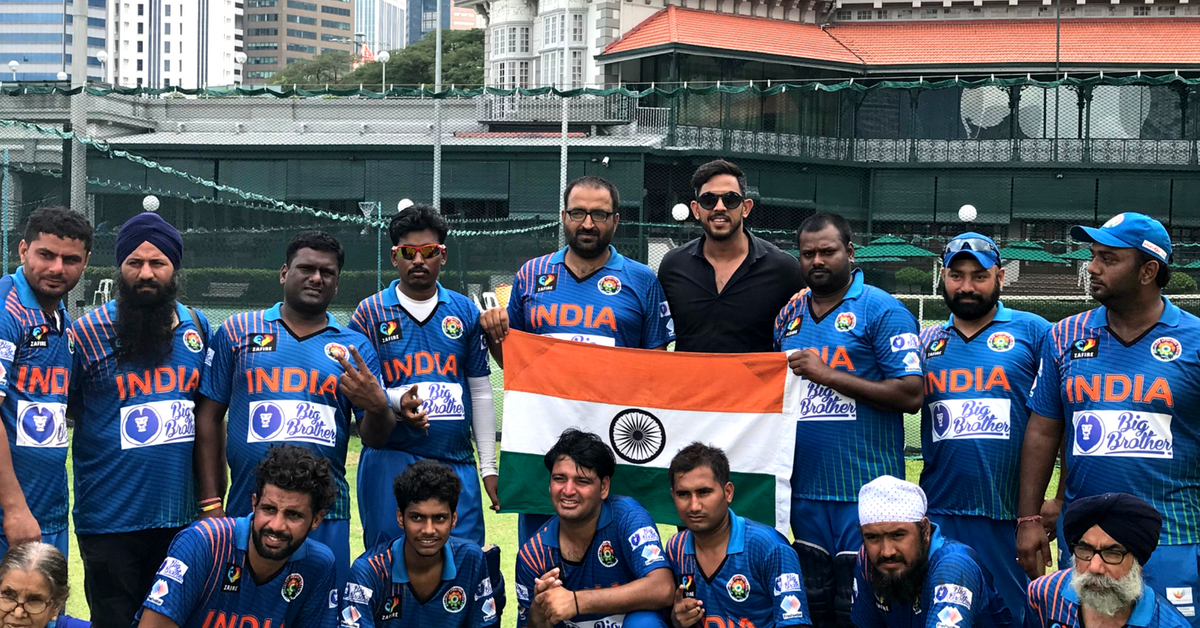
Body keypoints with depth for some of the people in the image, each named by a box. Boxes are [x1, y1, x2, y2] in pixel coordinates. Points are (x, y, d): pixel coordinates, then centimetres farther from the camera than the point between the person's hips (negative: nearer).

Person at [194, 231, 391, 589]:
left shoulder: (355, 347, 10)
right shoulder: (237, 333, 7)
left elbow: (375, 439, 8)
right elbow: (208, 417, 6)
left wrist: (377, 408, -16)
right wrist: (211, 504, -1)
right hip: (247, 512, -1)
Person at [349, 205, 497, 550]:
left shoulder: (465, 312, 11)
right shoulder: (370, 313, 5)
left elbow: (480, 393, 13)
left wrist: (489, 466, 8)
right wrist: (396, 401, -18)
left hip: (456, 461, 2)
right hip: (390, 460, -2)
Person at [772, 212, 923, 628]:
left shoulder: (881, 310, -5)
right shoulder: (788, 317, 14)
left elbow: (910, 394, -13)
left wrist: (829, 375, -15)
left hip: (863, 487, -6)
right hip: (805, 485, 6)